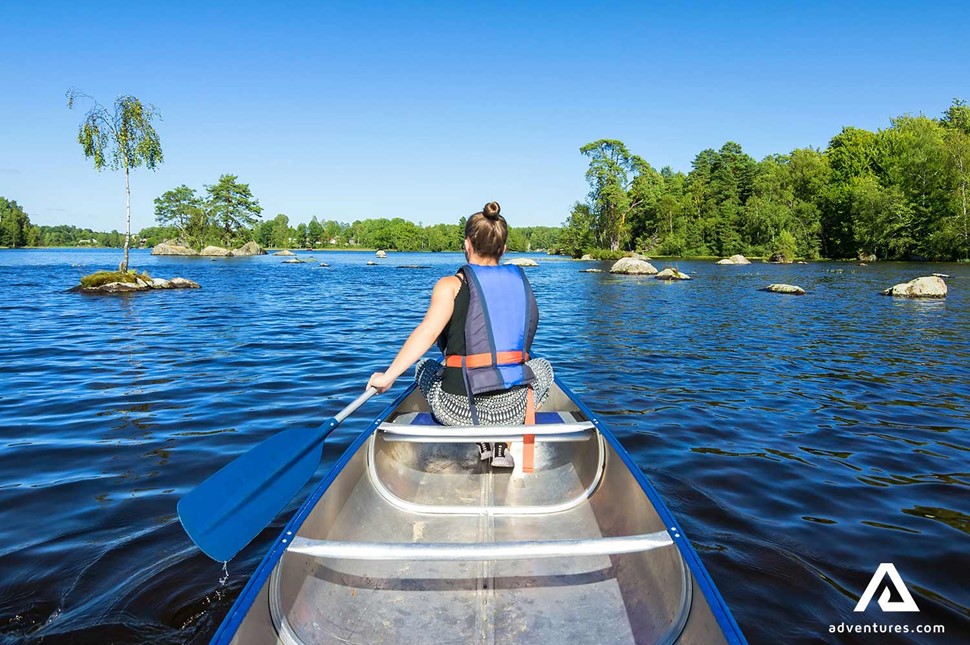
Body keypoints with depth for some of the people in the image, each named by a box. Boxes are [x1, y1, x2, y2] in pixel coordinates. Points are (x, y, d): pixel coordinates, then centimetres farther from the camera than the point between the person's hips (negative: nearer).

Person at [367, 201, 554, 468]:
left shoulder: (451, 285, -4)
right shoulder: (520, 281, 8)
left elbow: (428, 331, -18)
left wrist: (388, 376, -13)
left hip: (459, 410, -2)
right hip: (513, 409, 2)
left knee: (425, 366, 31)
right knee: (543, 367, 35)